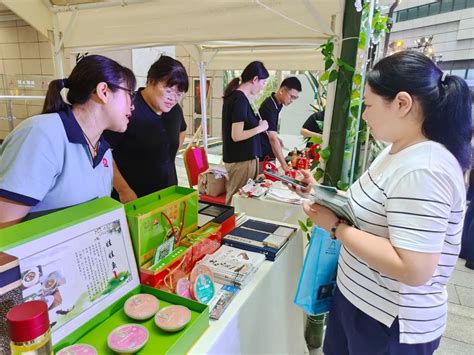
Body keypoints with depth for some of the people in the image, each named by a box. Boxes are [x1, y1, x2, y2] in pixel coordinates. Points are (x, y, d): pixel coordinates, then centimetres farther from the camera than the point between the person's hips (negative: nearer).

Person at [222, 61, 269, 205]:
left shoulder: (233, 95, 10)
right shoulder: (240, 99, -18)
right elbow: (236, 136, -23)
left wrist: (256, 123, 12)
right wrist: (260, 127, -12)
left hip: (238, 157, 9)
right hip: (242, 159, -9)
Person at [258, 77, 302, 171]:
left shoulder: (277, 103, 4)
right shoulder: (269, 107, -23)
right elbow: (273, 139, -30)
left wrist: (277, 138, 2)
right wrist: (284, 165, -33)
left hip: (269, 153, 9)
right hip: (262, 155, -9)